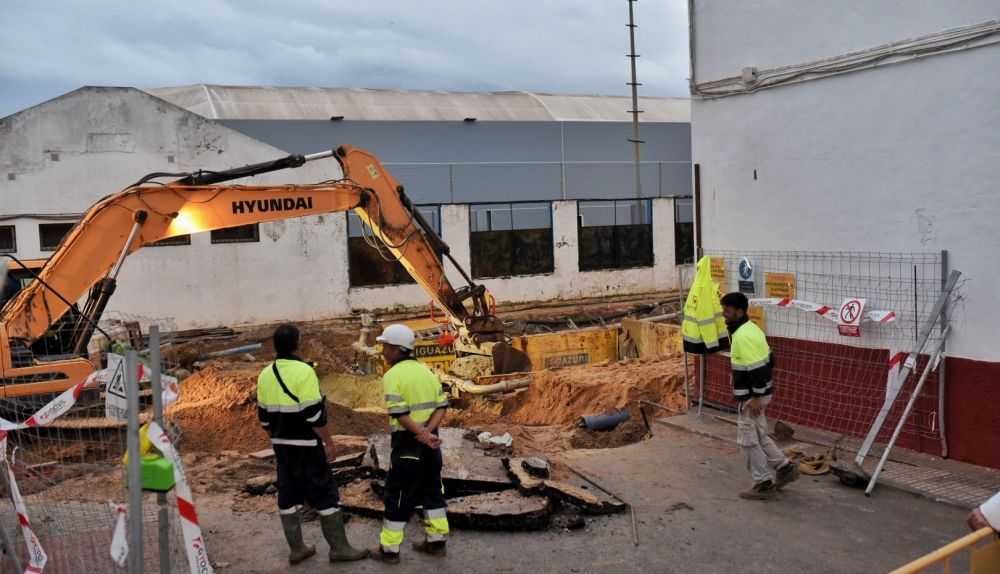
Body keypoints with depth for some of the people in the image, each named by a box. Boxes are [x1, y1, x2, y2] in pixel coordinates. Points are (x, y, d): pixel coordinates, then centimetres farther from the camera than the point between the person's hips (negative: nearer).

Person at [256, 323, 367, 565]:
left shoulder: (265, 375, 5)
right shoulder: (303, 371, -18)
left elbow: (264, 416, 11)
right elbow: (313, 414, -20)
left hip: (281, 445, 7)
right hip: (305, 445, -7)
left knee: (288, 496, 14)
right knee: (325, 494, 2)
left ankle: (297, 549, 21)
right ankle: (339, 547, 7)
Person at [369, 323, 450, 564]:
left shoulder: (393, 375, -13)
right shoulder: (426, 371, 8)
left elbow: (400, 414, -21)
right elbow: (441, 406, 1)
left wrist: (422, 436, -17)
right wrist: (427, 432, -10)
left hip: (407, 443, -7)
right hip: (429, 441, 7)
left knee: (397, 496, 4)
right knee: (432, 491, 16)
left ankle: (389, 548, 13)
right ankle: (436, 541, 22)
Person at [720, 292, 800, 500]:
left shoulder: (742, 336, -24)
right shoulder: (749, 329, 8)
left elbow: (758, 368, -27)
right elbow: (767, 361, 16)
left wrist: (756, 397, -22)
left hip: (751, 397, -10)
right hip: (755, 393, 10)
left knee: (747, 441, 1)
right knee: (759, 437, 22)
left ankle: (764, 485, 10)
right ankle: (785, 468, 32)